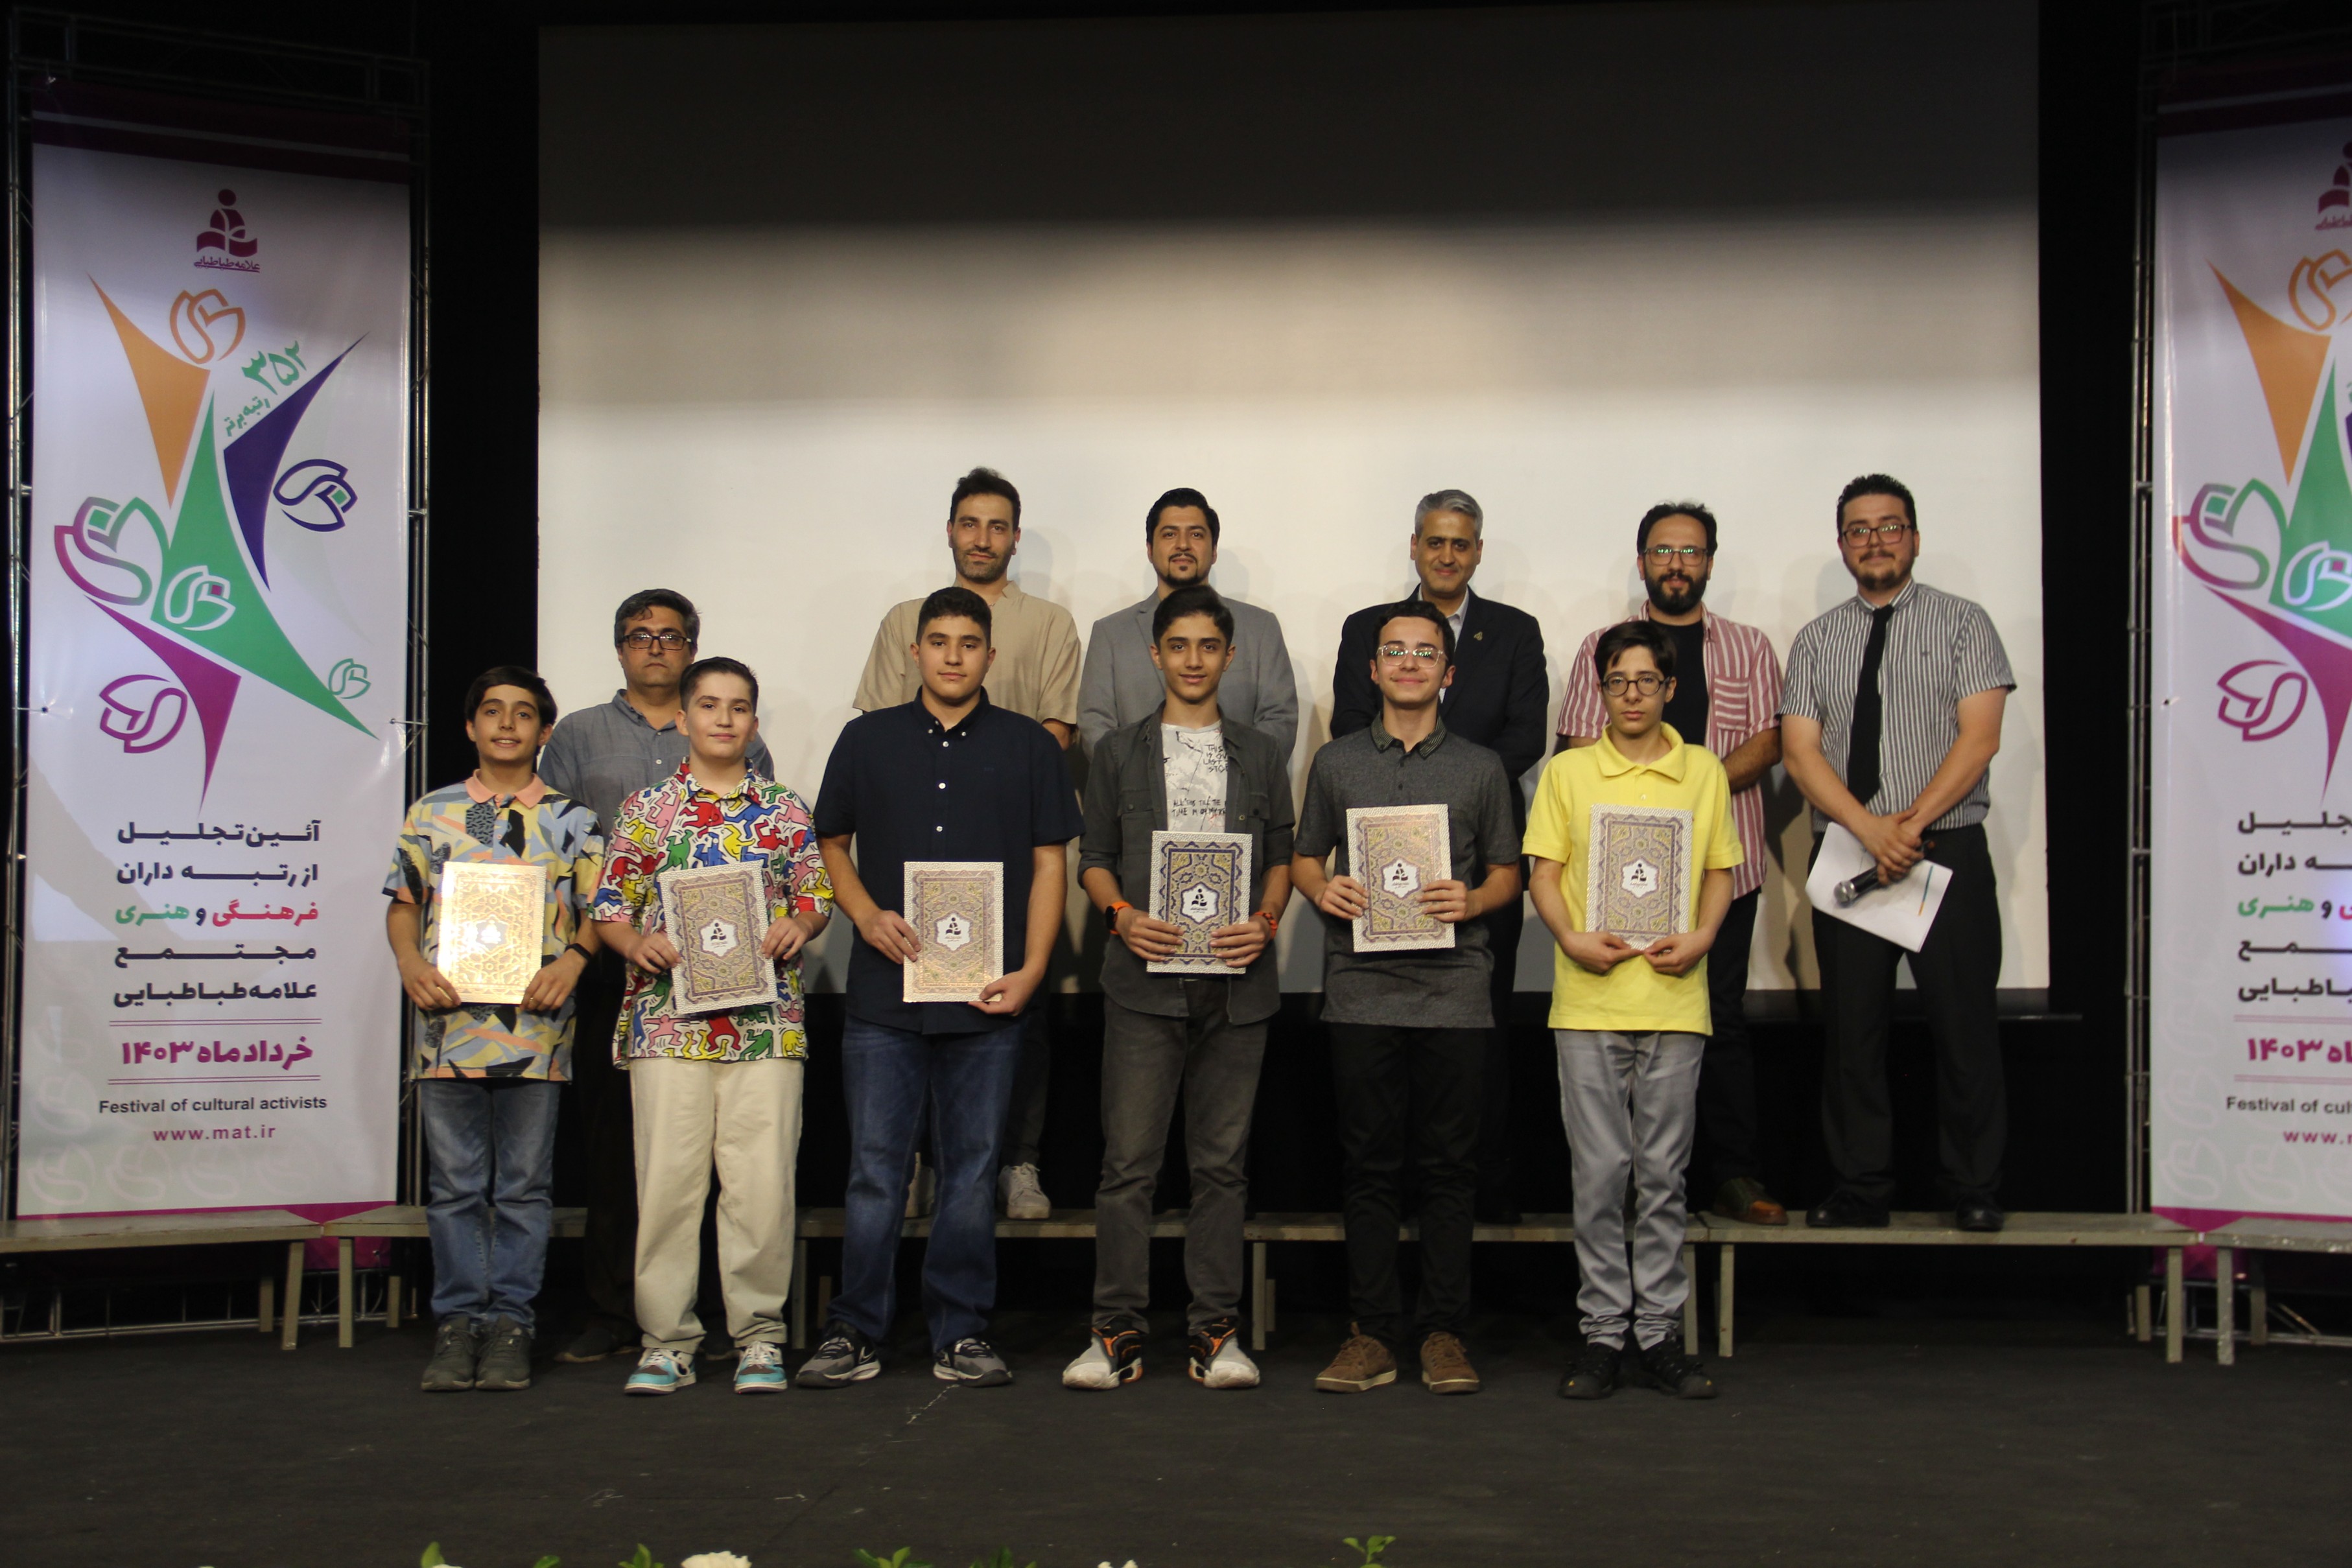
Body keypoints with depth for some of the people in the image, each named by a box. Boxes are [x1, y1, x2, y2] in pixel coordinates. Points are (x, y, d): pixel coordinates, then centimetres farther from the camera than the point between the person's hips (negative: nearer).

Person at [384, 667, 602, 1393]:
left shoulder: (571, 822, 8)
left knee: (524, 1185, 3)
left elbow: (600, 911, 7)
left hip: (535, 1028, -1)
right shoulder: (430, 814, 11)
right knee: (454, 1184, 5)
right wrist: (410, 964, -5)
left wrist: (572, 962, -11)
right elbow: (402, 905, 13)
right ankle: (459, 1320, 12)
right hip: (447, 1023, 1)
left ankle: (511, 1321, 11)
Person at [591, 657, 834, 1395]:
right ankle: (667, 1339, 9)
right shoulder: (646, 809, 9)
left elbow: (818, 897, 14)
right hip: (669, 1018, 0)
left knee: (763, 1180, -2)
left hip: (766, 1021, 0)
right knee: (667, 1179, -1)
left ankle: (758, 1334, 9)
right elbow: (610, 907, 9)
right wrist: (637, 946, -10)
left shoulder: (785, 810, 11)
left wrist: (797, 926, -7)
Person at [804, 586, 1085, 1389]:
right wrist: (867, 916, -4)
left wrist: (1031, 969, -4)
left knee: (972, 1171, 6)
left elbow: (1049, 862, 6)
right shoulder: (868, 740, 10)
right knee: (875, 1169, 2)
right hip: (884, 992, 0)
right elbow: (831, 842, 15)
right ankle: (856, 1332, 11)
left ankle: (961, 1335, 14)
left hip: (987, 995, 0)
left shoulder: (1029, 745, 8)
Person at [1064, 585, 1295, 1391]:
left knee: (1223, 1162, 4)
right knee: (1128, 1159, -5)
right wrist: (1122, 915, -9)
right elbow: (1094, 857, 10)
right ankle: (1117, 1331, 2)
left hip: (1236, 980, 1)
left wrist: (1265, 922, -6)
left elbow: (1282, 856, 13)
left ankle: (1215, 1330, 10)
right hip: (1144, 977, -1)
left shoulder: (1262, 755, 14)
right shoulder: (1118, 752, 12)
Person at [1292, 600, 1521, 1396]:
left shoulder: (1481, 769, 10)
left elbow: (1508, 872, 12)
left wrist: (1472, 900, -9)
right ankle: (1372, 1331, 10)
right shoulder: (1335, 763, 11)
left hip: (1453, 990, 0)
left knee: (1449, 1165, 2)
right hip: (1362, 989, 1)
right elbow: (1303, 855, 16)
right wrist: (1323, 891, -6)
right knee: (1369, 1165, 3)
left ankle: (1443, 1331, 10)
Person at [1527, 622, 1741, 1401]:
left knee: (1663, 1173, 4)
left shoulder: (1704, 772, 11)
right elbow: (1544, 871, 5)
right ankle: (1603, 1332, 8)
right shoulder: (1567, 772, 8)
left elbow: (1720, 872, 12)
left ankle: (1659, 1333, 11)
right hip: (1589, 999, -1)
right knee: (1599, 1171, 0)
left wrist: (1702, 937, -5)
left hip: (1674, 997, 1)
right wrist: (1571, 936, -12)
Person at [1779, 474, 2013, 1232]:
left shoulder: (1962, 622, 6)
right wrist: (1870, 829, -14)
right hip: (1844, 854, 2)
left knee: (1964, 1023, -2)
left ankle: (1974, 1191, 7)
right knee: (1851, 1027, 3)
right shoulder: (1815, 641, 12)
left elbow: (1979, 737, -4)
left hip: (1948, 849, -2)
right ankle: (1860, 1191, 10)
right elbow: (1801, 750, 1)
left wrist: (1913, 825, -15)